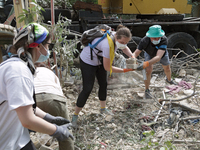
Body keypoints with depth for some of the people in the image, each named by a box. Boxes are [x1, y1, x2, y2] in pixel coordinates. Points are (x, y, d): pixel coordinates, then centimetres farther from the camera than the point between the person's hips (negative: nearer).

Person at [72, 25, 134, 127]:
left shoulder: (117, 37, -17)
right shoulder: (107, 45, -41)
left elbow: (125, 48, 7)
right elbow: (107, 68, -30)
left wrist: (132, 56, -11)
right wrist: (124, 70, -23)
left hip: (99, 60, 8)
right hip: (87, 62, -8)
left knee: (103, 84, 15)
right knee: (87, 89, -9)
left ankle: (103, 108, 37)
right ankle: (75, 116, 6)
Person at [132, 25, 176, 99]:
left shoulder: (164, 40, -48)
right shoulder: (144, 41, -43)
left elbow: (158, 57, -56)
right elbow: (136, 53, -38)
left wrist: (146, 64, -71)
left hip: (162, 53, 1)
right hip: (149, 54, -1)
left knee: (167, 68, 21)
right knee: (148, 70, -20)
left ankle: (169, 80, 56)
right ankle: (147, 90, -2)